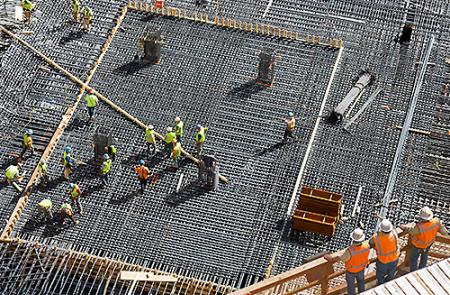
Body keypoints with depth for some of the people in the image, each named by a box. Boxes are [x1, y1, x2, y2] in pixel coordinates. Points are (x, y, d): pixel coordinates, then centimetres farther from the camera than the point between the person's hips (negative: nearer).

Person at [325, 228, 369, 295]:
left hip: (351, 270, -3)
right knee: (361, 281, 32)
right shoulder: (366, 246, -33)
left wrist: (331, 259, -7)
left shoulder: (350, 251, -44)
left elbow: (340, 258, -25)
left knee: (350, 283, 26)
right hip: (361, 268, 3)